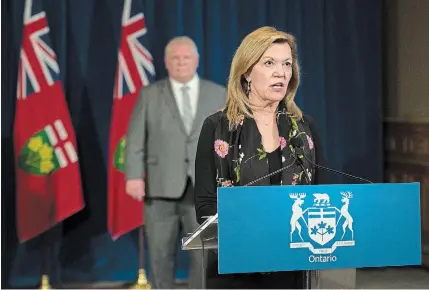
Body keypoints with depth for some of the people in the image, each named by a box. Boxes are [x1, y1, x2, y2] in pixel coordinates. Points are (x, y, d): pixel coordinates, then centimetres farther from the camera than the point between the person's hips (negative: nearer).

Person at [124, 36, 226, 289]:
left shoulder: (219, 94, 10)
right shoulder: (150, 94, 8)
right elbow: (136, 138, 2)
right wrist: (134, 175, -10)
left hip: (204, 188, 0)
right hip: (161, 187, 0)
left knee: (204, 256, -4)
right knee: (161, 256, 5)